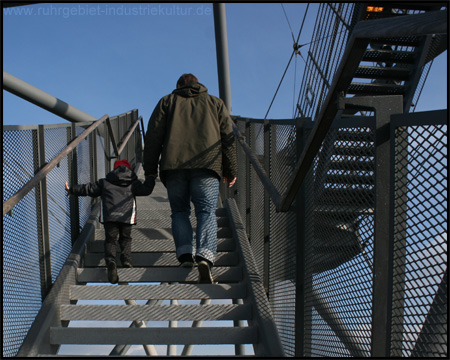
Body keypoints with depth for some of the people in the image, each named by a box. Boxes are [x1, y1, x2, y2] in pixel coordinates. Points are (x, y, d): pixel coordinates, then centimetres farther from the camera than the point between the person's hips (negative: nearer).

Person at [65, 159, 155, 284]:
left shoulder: (104, 182, 20)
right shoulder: (133, 183, 17)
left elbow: (89, 189, 22)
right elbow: (145, 190, 8)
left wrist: (72, 190, 34)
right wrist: (150, 179, 26)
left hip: (109, 216, 0)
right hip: (126, 216, 0)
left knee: (110, 239, 1)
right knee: (125, 239, 19)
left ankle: (110, 261, -25)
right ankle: (126, 260, -1)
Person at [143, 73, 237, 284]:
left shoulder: (167, 102, 21)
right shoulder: (215, 103, 23)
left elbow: (153, 136, 10)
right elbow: (228, 138, 14)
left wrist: (150, 169, 9)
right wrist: (231, 171, 15)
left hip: (174, 165, 1)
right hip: (206, 164, 0)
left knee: (179, 211, 12)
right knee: (206, 212, -5)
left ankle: (185, 254, -4)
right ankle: (205, 256, -27)